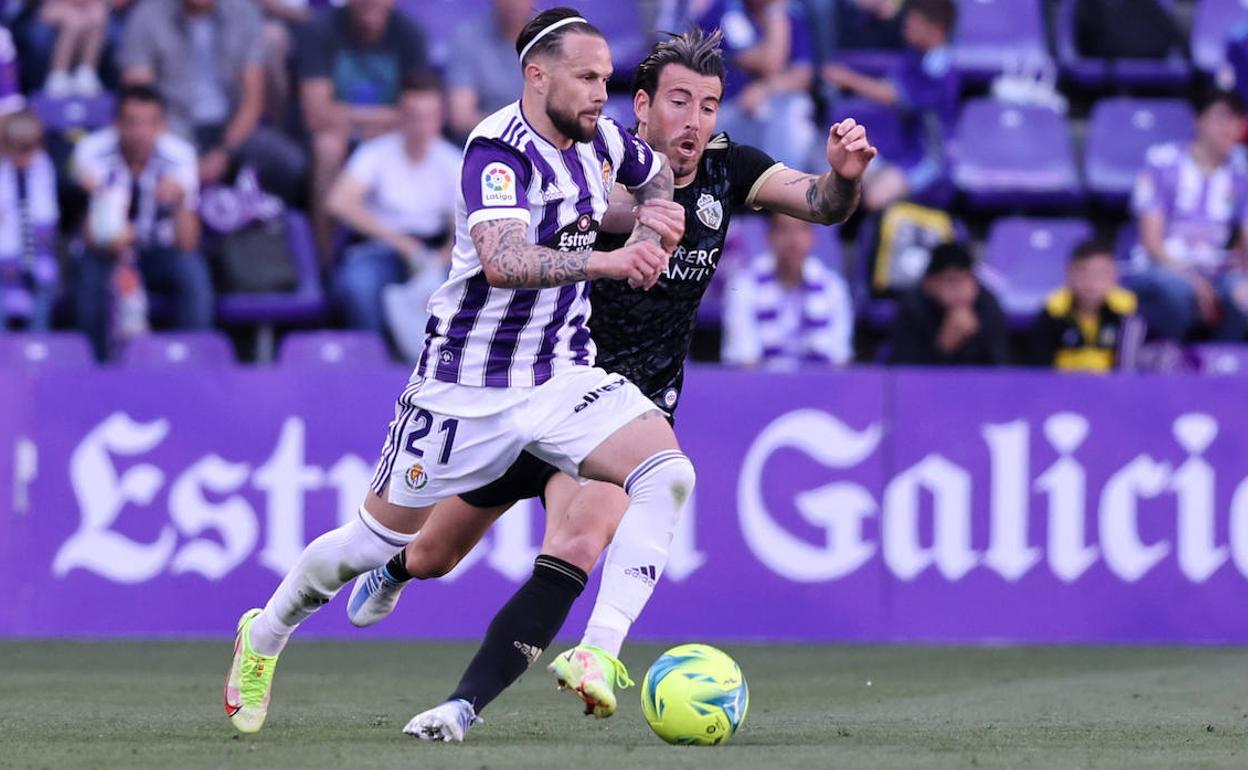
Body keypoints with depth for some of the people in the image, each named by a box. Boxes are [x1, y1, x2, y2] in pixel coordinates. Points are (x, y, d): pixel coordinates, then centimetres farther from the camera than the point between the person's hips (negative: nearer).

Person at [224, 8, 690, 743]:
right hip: (468, 384, -6)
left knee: (668, 472, -20)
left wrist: (648, 236, 8)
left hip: (565, 375, 6)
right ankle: (263, 639, 32)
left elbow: (659, 174, 27)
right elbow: (501, 262, -39)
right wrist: (605, 260, -47)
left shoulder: (600, 139, 1)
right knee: (381, 535, 6)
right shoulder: (499, 150, -21)